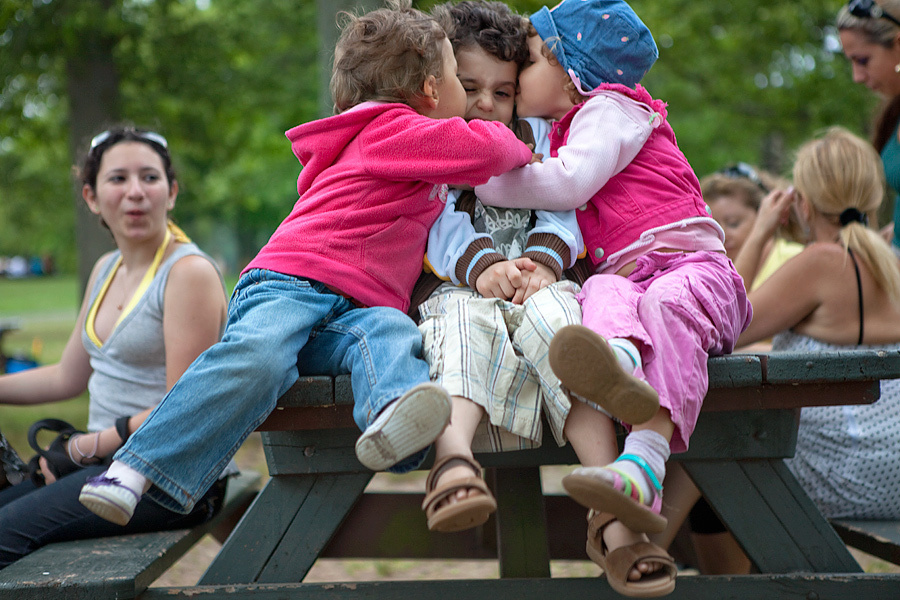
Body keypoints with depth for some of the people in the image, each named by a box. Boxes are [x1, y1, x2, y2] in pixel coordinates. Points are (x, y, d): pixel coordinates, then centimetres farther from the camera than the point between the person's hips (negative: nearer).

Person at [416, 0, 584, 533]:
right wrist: (484, 266, -21)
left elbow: (558, 213, 12)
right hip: (463, 288, -1)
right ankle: (453, 455, -63)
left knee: (550, 311, -35)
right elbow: (444, 225, 0)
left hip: (537, 281, 1)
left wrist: (543, 263, -11)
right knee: (467, 322, -37)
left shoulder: (537, 135, 26)